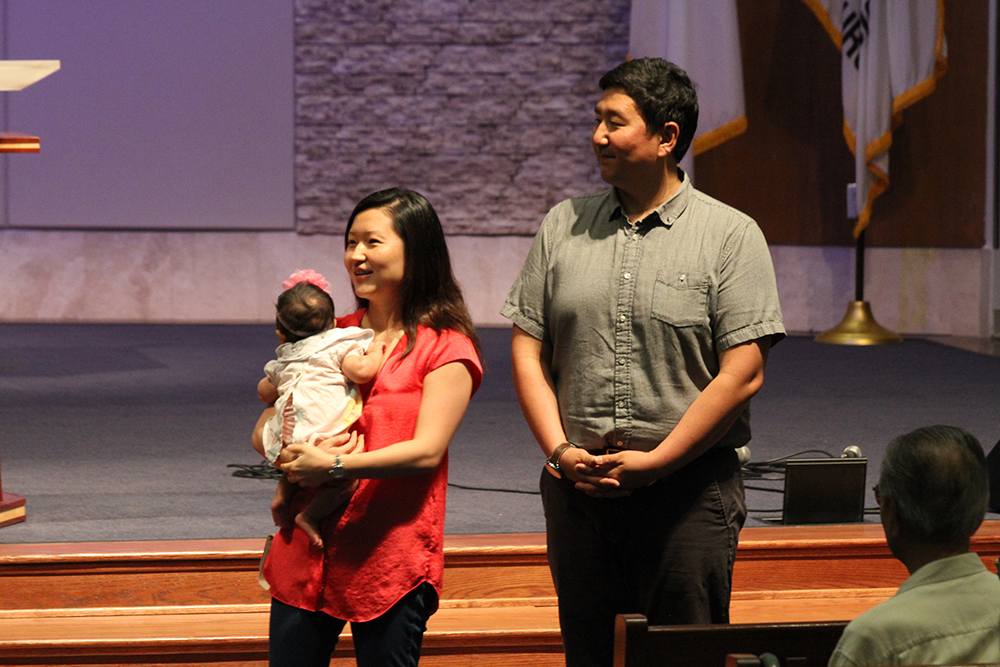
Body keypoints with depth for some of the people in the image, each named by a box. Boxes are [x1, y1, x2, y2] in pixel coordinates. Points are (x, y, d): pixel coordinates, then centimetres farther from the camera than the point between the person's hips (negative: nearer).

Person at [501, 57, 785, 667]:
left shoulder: (731, 236, -3)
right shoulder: (563, 226, 9)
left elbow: (743, 374, -9)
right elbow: (528, 350, 8)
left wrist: (655, 462, -13)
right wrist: (560, 450, -5)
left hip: (688, 485, -4)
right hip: (577, 482, 4)